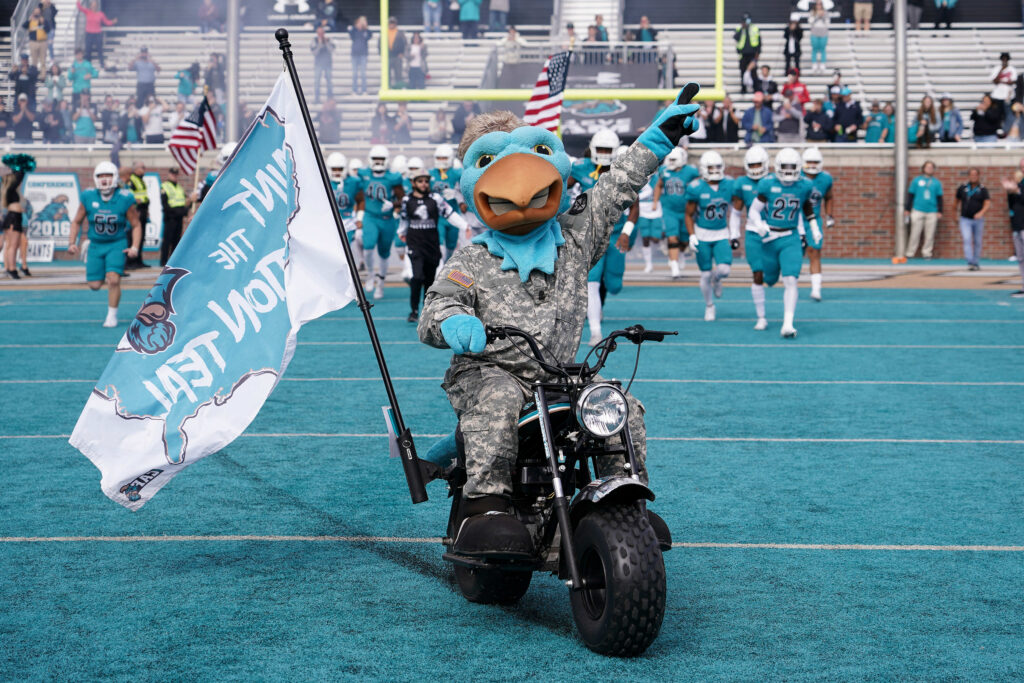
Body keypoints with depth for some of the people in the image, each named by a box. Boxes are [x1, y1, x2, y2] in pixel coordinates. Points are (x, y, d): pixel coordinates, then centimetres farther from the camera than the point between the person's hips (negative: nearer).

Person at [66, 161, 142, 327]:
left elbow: (136, 225, -2)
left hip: (117, 245, -2)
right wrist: (72, 243, -3)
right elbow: (77, 222, 6)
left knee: (113, 280, -18)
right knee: (94, 285, 2)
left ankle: (112, 315, 2)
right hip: (96, 245, 2)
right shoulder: (88, 197, -6)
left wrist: (135, 247, -13)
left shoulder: (125, 199, -11)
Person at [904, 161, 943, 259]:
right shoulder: (916, 181, 5)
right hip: (918, 211, -1)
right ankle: (910, 253, 4)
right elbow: (910, 195, 7)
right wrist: (907, 209, 5)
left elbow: (939, 198, 11)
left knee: (930, 235, 2)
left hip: (932, 212, 1)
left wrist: (940, 211, 5)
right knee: (915, 234, -2)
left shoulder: (937, 183, 8)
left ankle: (927, 253, 11)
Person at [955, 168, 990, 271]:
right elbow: (958, 201, 18)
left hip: (978, 219, 0)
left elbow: (988, 204, -12)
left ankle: (975, 262, 20)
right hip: (965, 219, 0)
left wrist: (981, 213, -29)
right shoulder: (962, 188, 4)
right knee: (967, 240, -16)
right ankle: (970, 262, -21)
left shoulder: (983, 189, -1)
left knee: (977, 242, 7)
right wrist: (957, 211, 21)